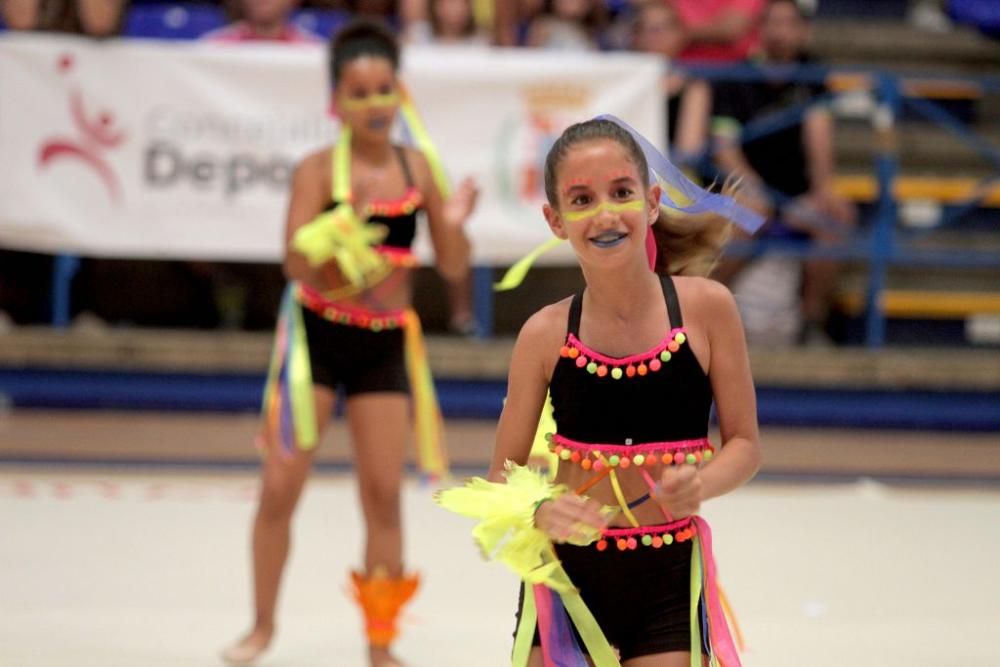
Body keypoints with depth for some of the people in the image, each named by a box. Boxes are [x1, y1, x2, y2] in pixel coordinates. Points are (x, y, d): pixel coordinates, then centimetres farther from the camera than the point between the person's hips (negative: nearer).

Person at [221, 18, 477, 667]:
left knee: (384, 495, 3)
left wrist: (454, 223, -18)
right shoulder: (320, 169, -10)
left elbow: (455, 267, 2)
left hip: (387, 344, 2)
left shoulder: (418, 168, -2)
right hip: (316, 334, -2)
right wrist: (330, 237, -38)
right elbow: (296, 263, -19)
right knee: (281, 485, -2)